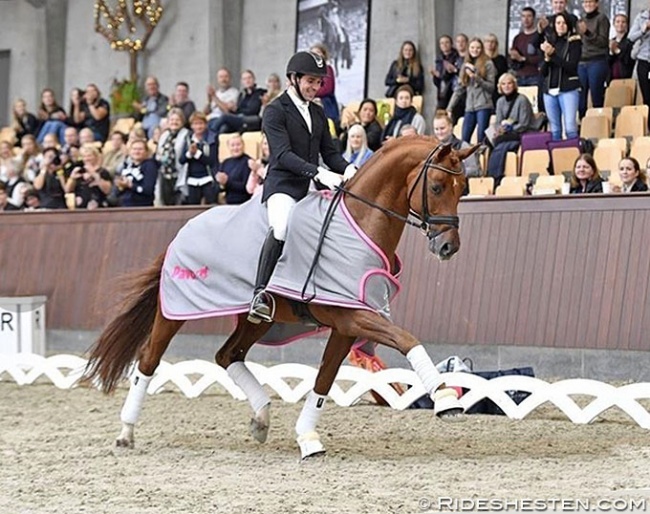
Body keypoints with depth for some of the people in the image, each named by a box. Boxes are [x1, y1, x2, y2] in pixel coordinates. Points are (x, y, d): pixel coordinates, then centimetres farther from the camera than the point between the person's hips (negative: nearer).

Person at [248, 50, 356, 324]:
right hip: (283, 186, -8)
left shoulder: (317, 112, 20)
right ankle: (260, 294, -39)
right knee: (282, 227, -35)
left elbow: (329, 152, 19)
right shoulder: (275, 111, -4)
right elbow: (283, 155, -16)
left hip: (312, 188, 8)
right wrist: (319, 173, -29)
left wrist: (347, 169, -4)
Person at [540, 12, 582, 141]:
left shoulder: (574, 42, 2)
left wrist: (552, 54, -14)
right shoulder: (550, 43, 15)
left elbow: (571, 66, -9)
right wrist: (547, 57, -6)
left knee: (570, 127, -15)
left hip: (568, 89, -5)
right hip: (550, 90, 5)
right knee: (554, 130, 3)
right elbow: (543, 72, 13)